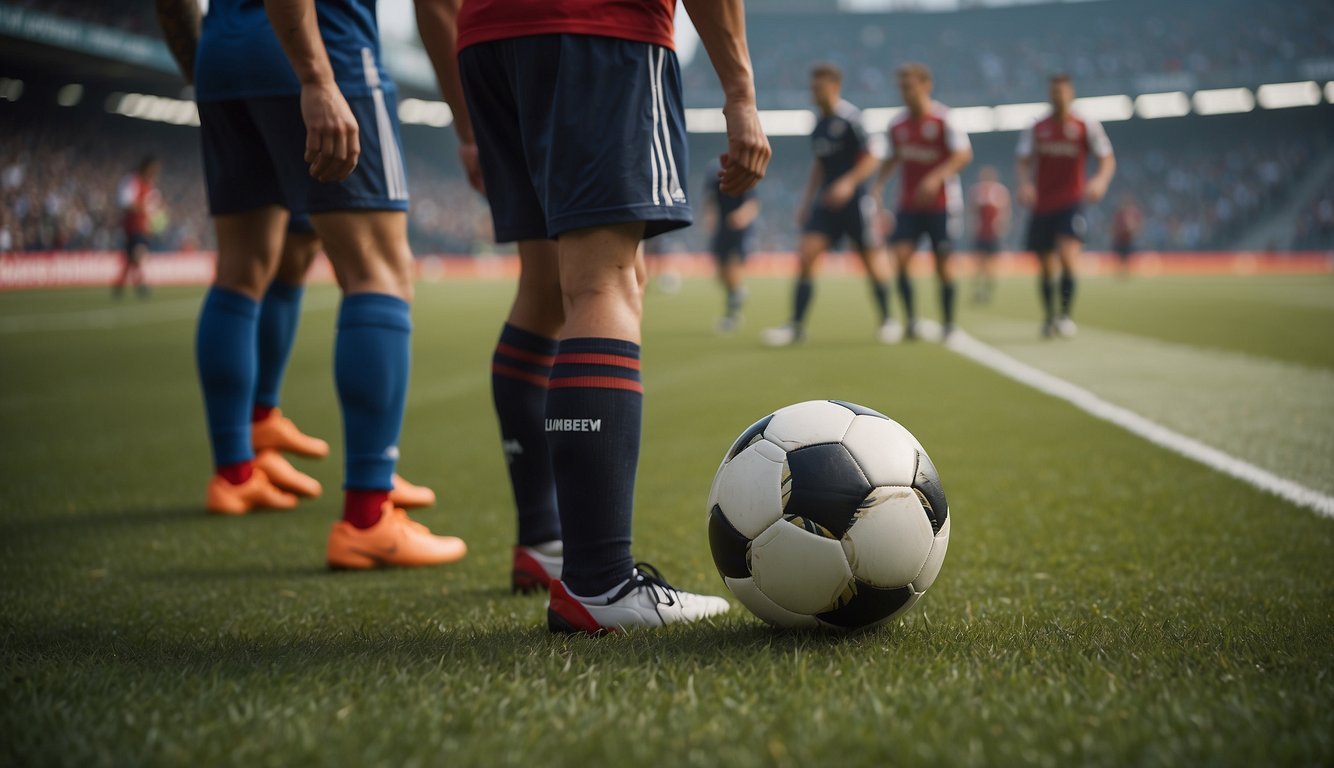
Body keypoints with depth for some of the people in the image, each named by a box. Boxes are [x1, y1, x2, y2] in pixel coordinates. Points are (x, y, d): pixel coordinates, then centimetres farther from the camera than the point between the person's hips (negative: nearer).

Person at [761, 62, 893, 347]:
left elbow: (871, 159, -11)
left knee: (872, 260, 3)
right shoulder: (819, 125, 12)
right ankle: (796, 326, -8)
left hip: (853, 199, -6)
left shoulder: (850, 118, -10)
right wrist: (806, 201, 19)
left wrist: (848, 182, -25)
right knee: (806, 255, -8)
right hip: (825, 200, 6)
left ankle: (887, 320, 21)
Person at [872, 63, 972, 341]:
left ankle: (948, 323, 16)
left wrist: (936, 177, -30)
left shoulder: (943, 118, -11)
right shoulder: (897, 124, 5)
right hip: (909, 203, 4)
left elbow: (964, 154, -18)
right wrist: (878, 184, 6)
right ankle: (910, 318, -4)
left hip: (941, 203, -4)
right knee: (900, 257, -13)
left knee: (942, 263, 1)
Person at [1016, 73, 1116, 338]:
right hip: (1041, 205, 3)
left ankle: (1065, 314, -14)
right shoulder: (1036, 128, 6)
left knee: (1067, 256, -23)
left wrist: (1100, 180, -23)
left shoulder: (1087, 126, 0)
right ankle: (1048, 318, 22)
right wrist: (1024, 184, -19)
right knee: (1045, 266, 7)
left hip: (1071, 203, -3)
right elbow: (1022, 162, 2)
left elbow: (1107, 159, -2)